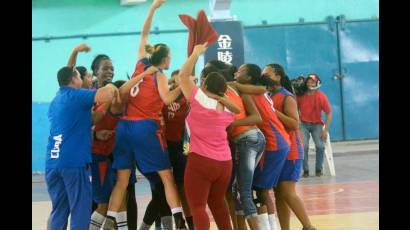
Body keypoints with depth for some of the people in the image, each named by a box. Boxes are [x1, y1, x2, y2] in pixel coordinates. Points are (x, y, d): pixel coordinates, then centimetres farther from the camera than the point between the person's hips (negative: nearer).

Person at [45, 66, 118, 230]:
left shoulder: (55, 101, 20)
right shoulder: (77, 95, -2)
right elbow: (106, 95, -15)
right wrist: (111, 88, 5)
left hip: (52, 162, 7)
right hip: (74, 161, -7)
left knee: (59, 210, 11)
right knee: (80, 209, -3)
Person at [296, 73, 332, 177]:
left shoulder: (321, 97, -10)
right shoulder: (301, 96, -7)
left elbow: (328, 113, -7)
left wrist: (325, 130, -13)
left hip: (317, 124, 0)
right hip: (304, 124, 0)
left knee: (320, 146, -17)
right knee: (303, 146, -18)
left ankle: (319, 169, 3)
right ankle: (305, 170, -4)